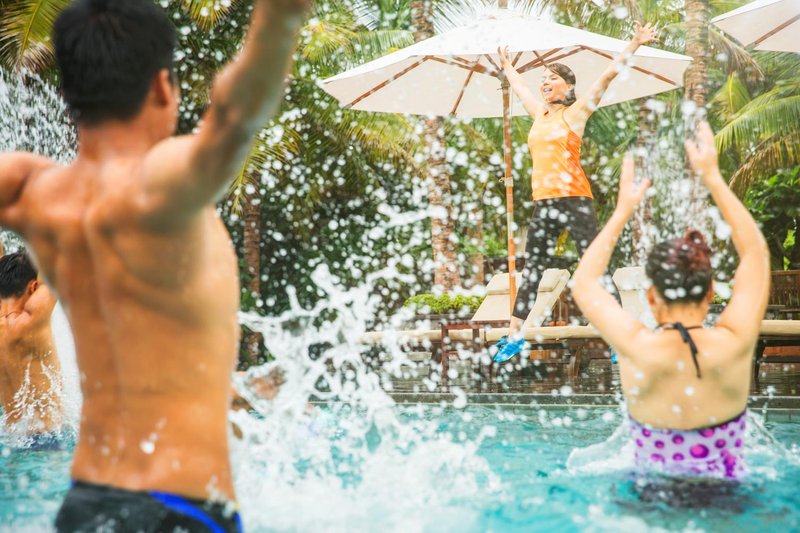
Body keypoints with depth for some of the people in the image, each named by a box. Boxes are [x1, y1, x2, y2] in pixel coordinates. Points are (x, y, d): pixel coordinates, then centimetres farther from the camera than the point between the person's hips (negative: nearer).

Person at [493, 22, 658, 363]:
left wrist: (634, 45, -9)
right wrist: (506, 65, 47)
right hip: (543, 205, 6)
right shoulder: (540, 114, 17)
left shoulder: (576, 112, 1)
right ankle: (514, 335, 17)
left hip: (574, 200, -6)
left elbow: (608, 77, -5)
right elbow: (518, 85, 34)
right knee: (532, 271, 11)